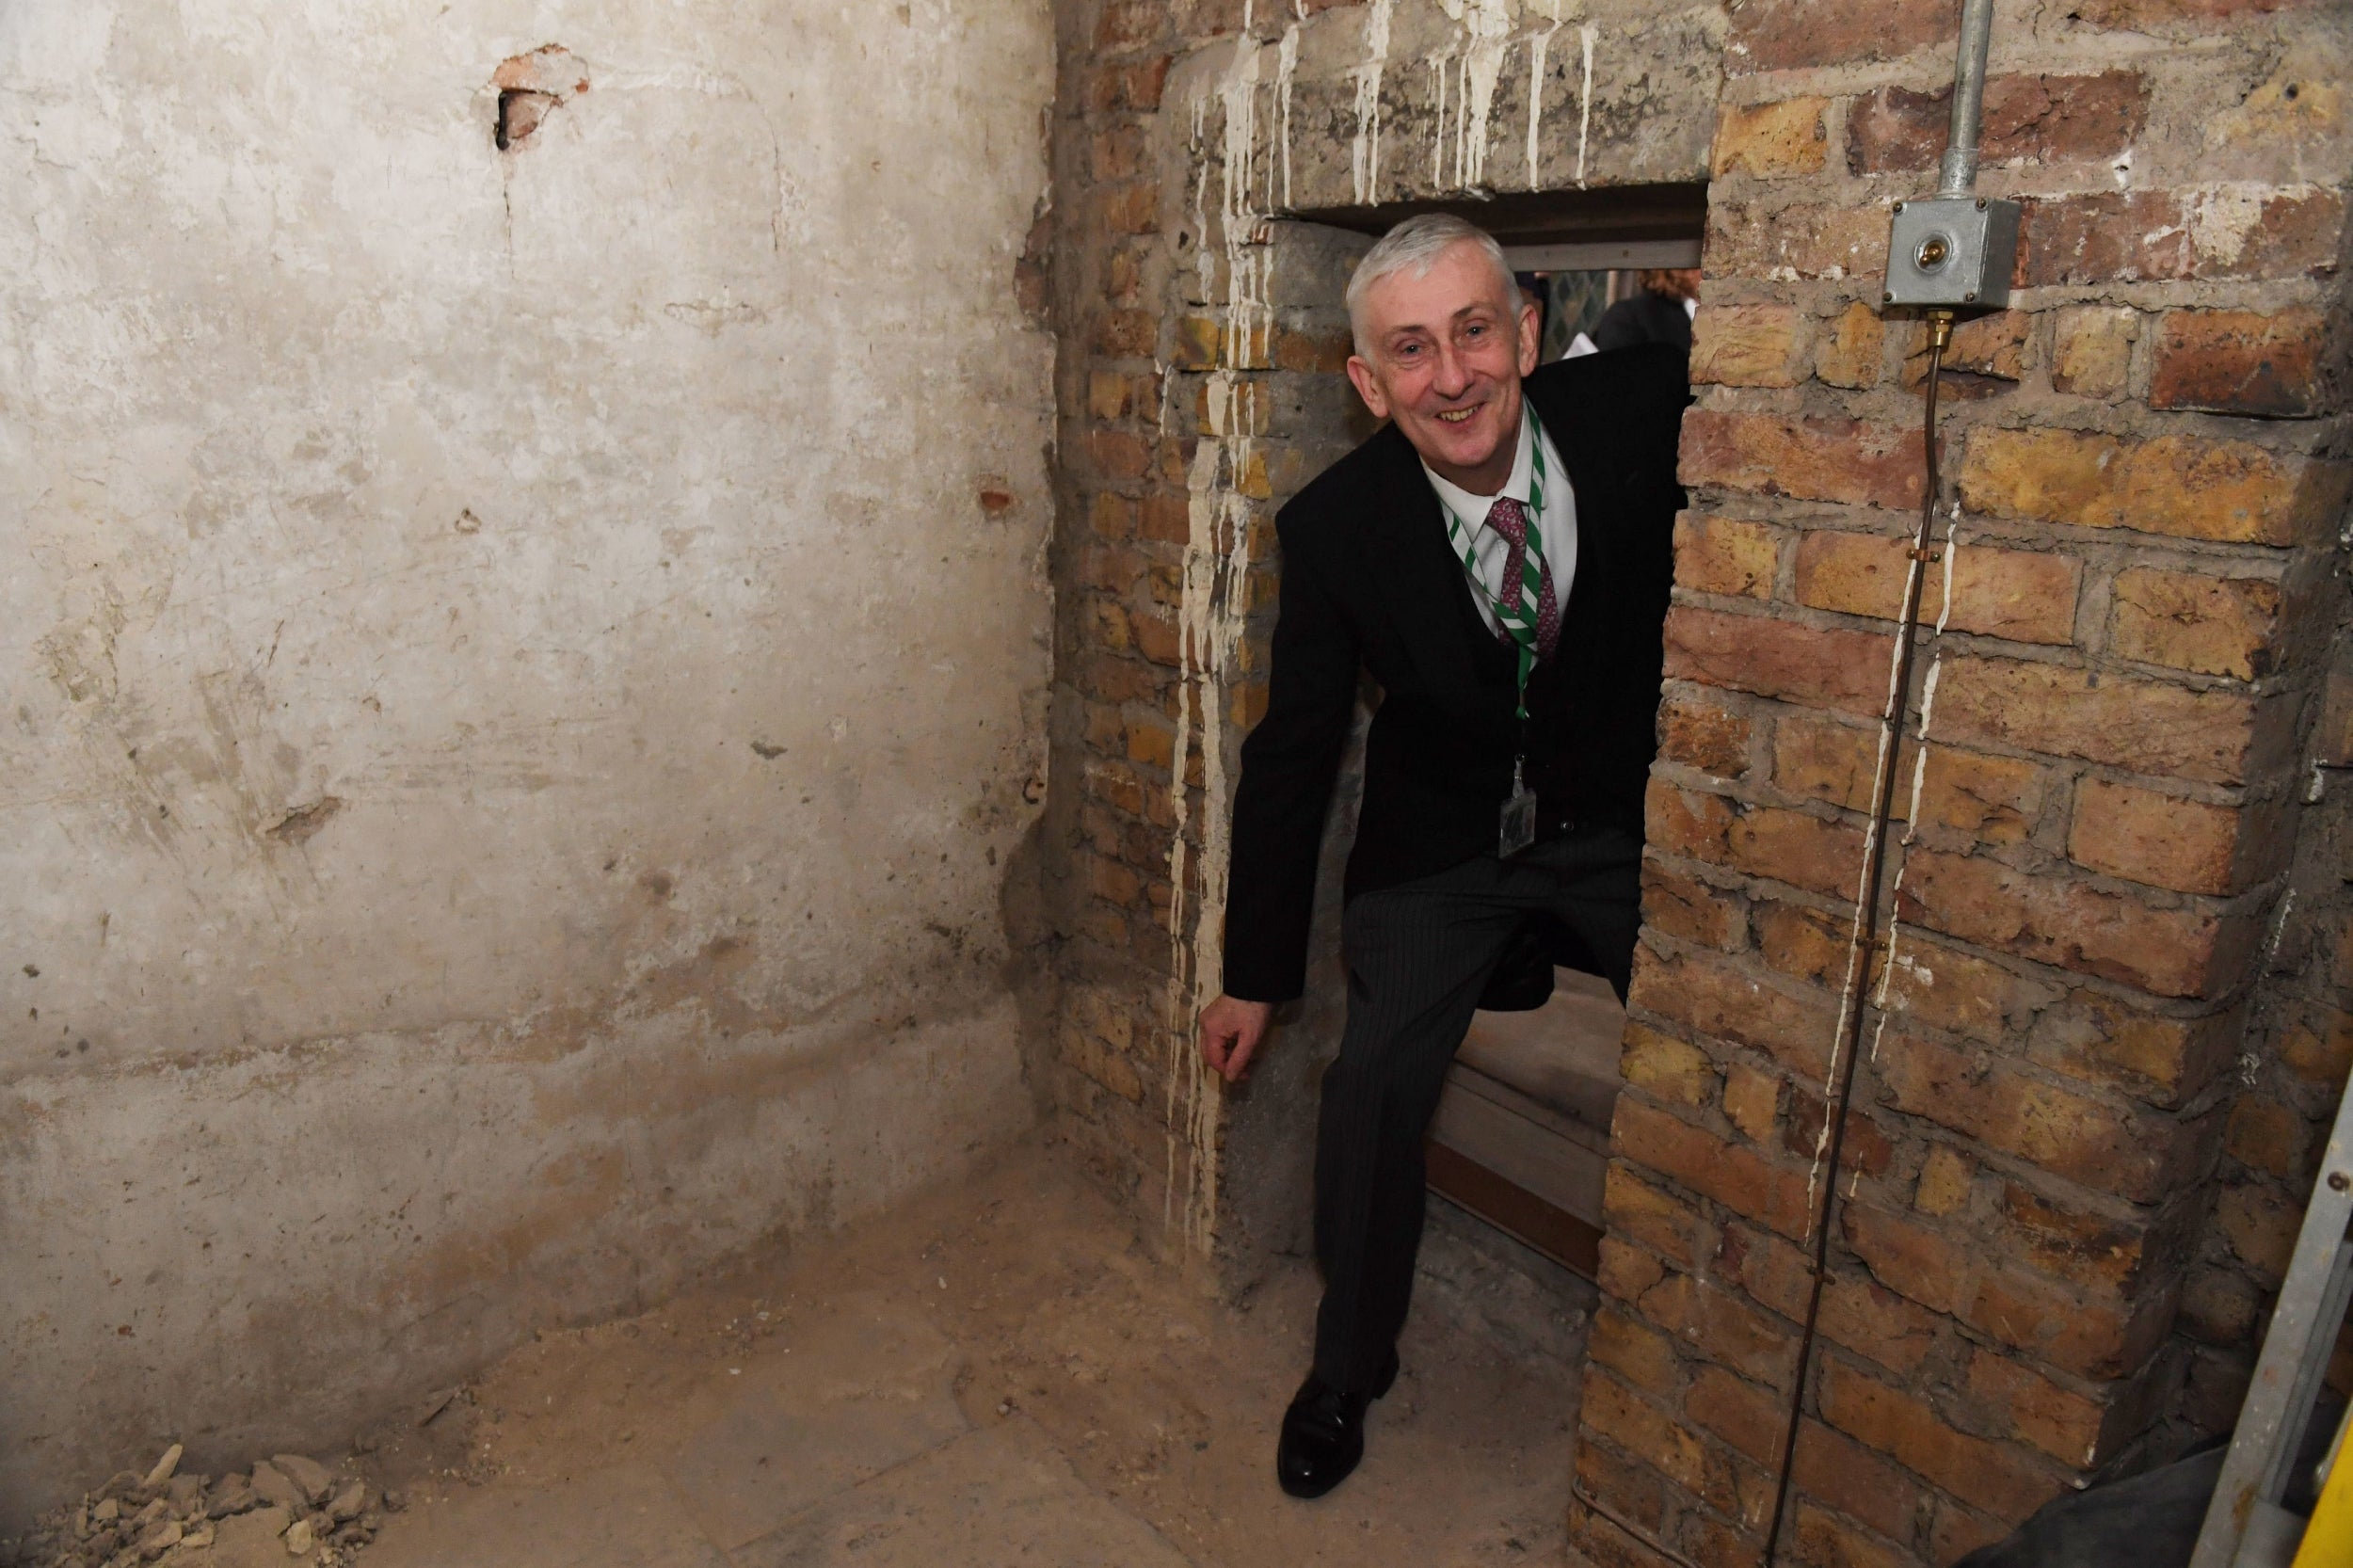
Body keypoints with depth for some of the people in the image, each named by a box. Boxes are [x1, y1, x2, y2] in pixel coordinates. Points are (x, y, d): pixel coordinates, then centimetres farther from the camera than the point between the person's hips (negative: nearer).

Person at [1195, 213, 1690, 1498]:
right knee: (1372, 1088, -12)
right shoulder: (1336, 526, -17)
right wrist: (1256, 976, -3)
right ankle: (1349, 1367, 15)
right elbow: (1292, 753, -8)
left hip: (1623, 828, 1)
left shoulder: (1642, 409, -18)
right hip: (1439, 846, -1)